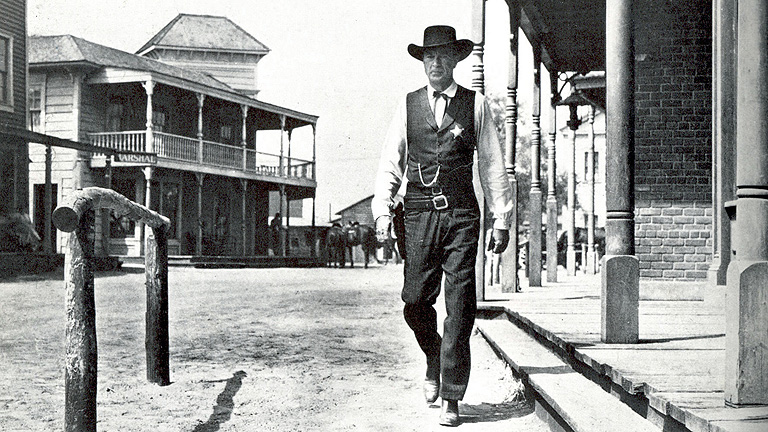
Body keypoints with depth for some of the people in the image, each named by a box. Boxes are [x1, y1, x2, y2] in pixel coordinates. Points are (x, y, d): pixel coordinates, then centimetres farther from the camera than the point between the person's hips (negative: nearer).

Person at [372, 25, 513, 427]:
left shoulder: (475, 104, 7)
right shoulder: (408, 106, 10)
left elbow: (493, 165, 8)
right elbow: (390, 164, 10)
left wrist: (501, 219, 4)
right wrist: (382, 211, -2)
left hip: (462, 216, -1)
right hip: (419, 213, 1)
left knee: (459, 310, -3)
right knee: (415, 301, -1)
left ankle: (451, 397, 4)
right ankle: (434, 357, 30)